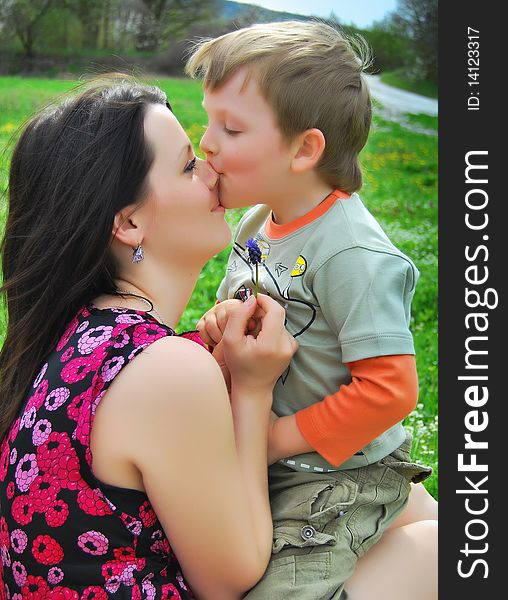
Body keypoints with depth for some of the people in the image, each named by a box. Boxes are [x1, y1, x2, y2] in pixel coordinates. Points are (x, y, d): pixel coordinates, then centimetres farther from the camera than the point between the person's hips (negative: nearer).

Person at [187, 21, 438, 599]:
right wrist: (223, 322, -7)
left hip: (338, 471, -8)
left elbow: (389, 387, -26)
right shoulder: (258, 220, 0)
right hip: (267, 457, 8)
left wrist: (284, 436, -20)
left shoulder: (353, 254, -25)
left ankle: (427, 544, 5)